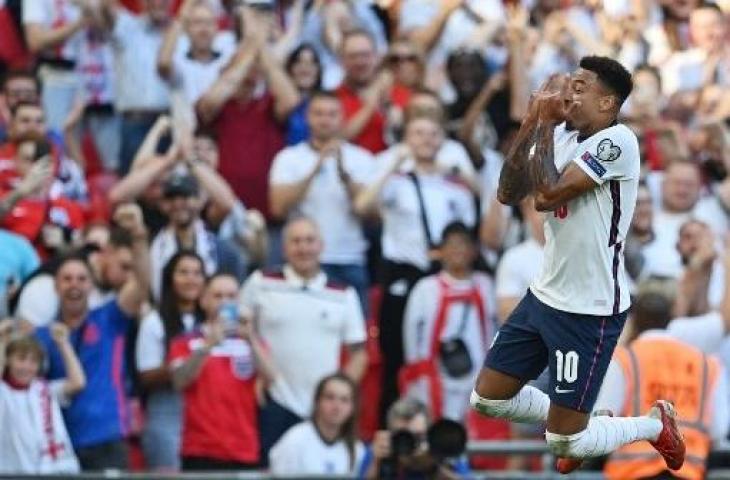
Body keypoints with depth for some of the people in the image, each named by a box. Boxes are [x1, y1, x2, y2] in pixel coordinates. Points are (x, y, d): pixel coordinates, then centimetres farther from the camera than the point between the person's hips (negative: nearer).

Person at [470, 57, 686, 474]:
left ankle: (656, 425, 23)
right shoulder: (563, 136, 5)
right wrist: (532, 122, -7)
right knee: (487, 400, 14)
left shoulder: (617, 140, -19)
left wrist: (545, 123, -17)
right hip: (545, 296, 8)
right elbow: (509, 194, 0)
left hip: (590, 310, -8)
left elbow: (548, 195, -26)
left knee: (565, 444, -2)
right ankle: (577, 423, 34)